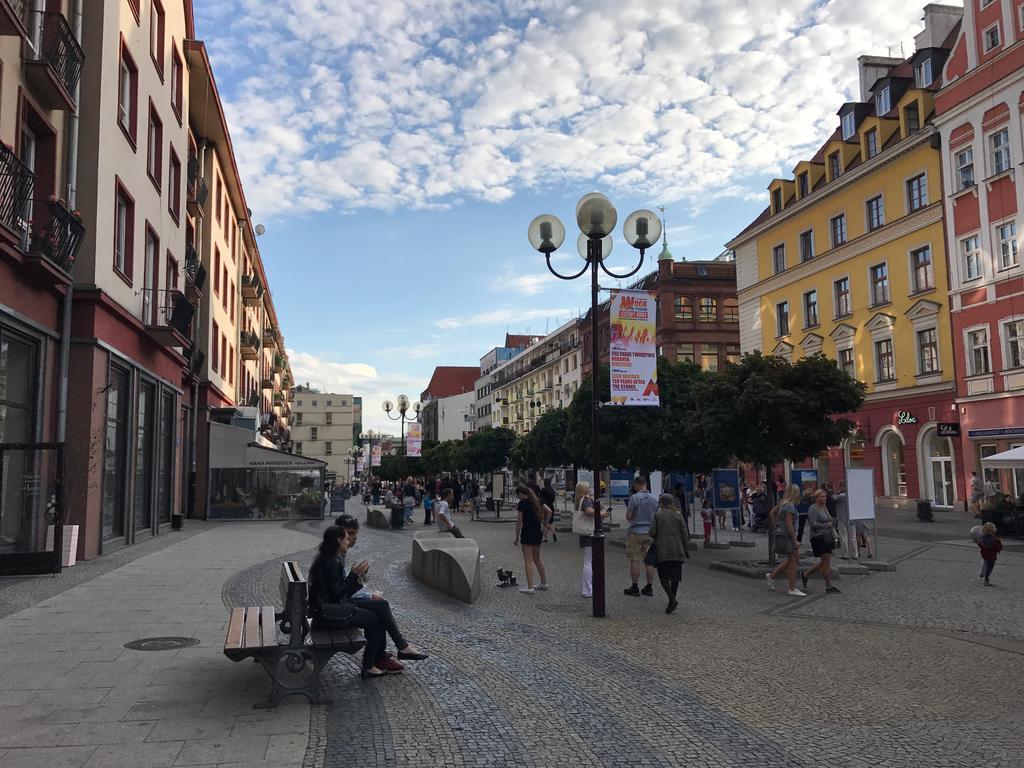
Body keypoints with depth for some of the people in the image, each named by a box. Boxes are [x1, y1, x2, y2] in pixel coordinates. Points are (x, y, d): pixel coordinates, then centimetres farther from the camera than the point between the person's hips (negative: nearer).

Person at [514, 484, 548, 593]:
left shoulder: (523, 503, -12)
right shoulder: (536, 501, 9)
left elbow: (519, 521, -13)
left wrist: (517, 537, -7)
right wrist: (545, 524, 19)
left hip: (527, 533, -8)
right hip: (538, 532, 8)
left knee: (528, 561, -3)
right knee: (537, 559, 19)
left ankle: (530, 587, -4)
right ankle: (544, 583, 26)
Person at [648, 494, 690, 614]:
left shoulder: (658, 515, -2)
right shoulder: (678, 514, 5)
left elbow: (652, 532, -7)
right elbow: (684, 534, 3)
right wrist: (686, 550, 9)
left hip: (663, 551, -3)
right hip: (677, 551, 3)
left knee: (663, 576, 0)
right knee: (675, 575, 13)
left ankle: (672, 600, -17)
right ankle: (672, 601, 17)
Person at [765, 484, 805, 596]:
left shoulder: (782, 503, 9)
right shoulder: (790, 506, -18)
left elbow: (771, 513, 19)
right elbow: (789, 524, -22)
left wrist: (775, 527, 20)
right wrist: (795, 540, -19)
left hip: (781, 533, 10)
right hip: (786, 535, -10)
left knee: (792, 559, 17)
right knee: (793, 561, -2)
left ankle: (772, 576, 21)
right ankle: (792, 589, 4)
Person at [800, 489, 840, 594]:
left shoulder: (825, 508, 16)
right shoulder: (812, 509, -12)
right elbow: (813, 524, -21)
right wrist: (826, 525, -13)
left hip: (827, 537, 9)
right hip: (818, 537, -9)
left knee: (824, 562, 10)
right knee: (826, 561, -7)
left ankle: (805, 574, 23)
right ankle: (829, 586, 1)